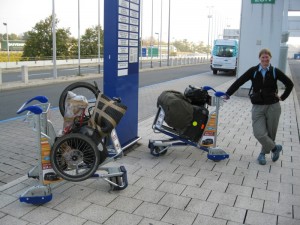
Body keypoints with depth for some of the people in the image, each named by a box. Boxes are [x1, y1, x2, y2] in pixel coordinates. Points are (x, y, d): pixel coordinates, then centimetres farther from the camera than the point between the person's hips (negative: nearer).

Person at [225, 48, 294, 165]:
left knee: (270, 133, 8)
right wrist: (227, 94, -14)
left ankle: (263, 153, 30)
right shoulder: (253, 71, -2)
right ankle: (275, 148, 17)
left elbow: (289, 84, 9)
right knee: (259, 133, -9)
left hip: (273, 106, 0)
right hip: (258, 107, 0)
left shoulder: (275, 71, -1)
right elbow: (239, 82, -7)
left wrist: (282, 97, 6)